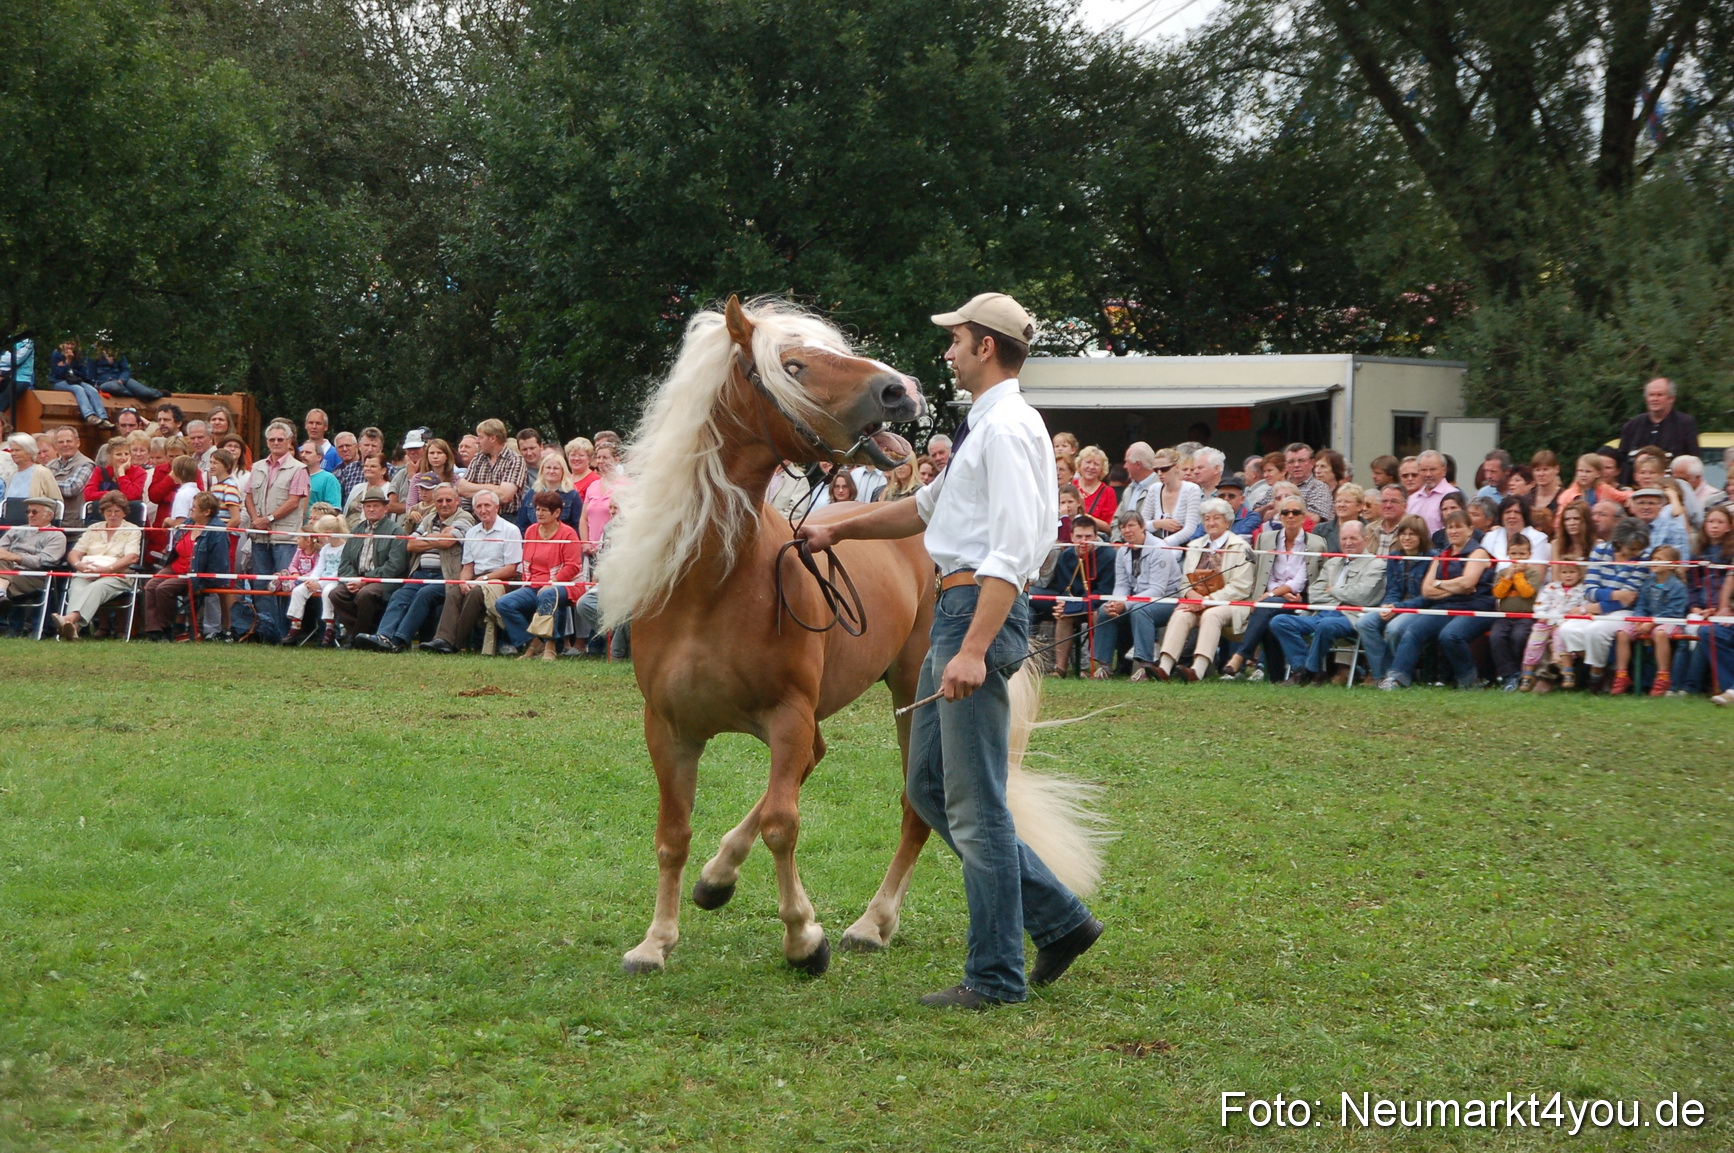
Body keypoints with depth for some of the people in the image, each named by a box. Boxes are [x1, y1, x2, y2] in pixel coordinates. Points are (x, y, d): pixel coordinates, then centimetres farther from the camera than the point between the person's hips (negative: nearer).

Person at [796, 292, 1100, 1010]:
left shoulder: (1006, 428, -14)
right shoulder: (982, 429, 18)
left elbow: (1012, 550, -23)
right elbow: (928, 509, 34)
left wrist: (973, 651, -29)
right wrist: (839, 530, 35)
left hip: (980, 610, -11)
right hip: (957, 608, 11)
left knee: (975, 804, -6)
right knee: (930, 787, 14)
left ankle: (997, 977, 1)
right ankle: (1059, 919, 18)